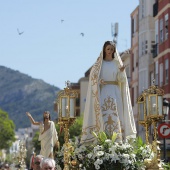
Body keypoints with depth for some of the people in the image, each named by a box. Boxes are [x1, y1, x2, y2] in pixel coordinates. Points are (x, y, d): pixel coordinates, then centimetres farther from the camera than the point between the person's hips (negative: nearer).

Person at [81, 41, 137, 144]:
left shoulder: (117, 63, 13)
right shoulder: (99, 63, 9)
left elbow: (121, 80, 5)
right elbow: (93, 77, 4)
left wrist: (122, 71, -15)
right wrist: (99, 81, -16)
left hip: (115, 92, 2)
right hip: (102, 92, -2)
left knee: (115, 115, -6)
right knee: (102, 116, -12)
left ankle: (117, 140, -8)